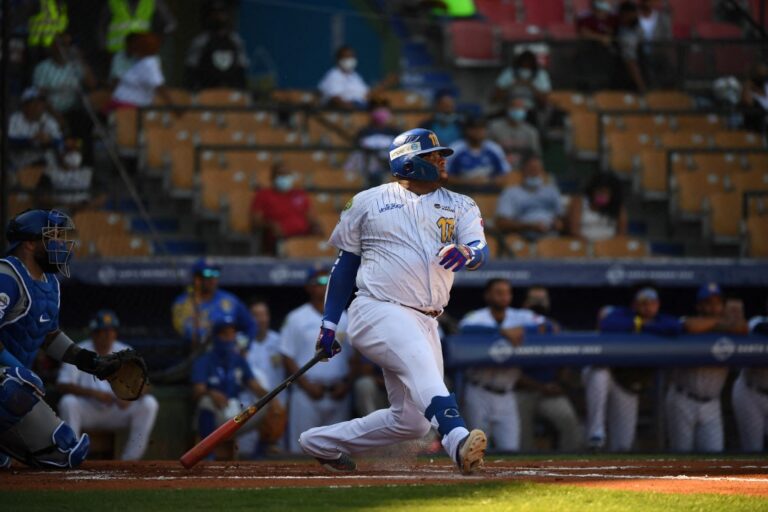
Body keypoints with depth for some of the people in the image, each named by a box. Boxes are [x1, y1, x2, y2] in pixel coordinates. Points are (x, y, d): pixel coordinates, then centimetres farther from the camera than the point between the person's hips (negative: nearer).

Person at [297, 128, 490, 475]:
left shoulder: (460, 207, 13)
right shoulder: (369, 202, 8)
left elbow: (481, 251, -4)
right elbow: (346, 262, 13)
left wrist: (465, 253, -29)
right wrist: (329, 323, 8)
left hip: (424, 324, 5)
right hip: (378, 312, -5)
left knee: (413, 422, 3)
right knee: (420, 361, -34)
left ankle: (322, 443, 21)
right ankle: (458, 440, -55)